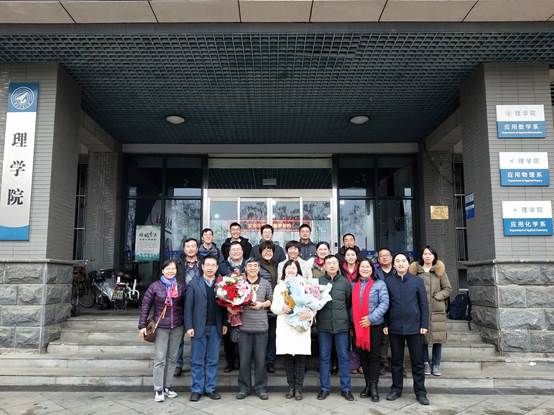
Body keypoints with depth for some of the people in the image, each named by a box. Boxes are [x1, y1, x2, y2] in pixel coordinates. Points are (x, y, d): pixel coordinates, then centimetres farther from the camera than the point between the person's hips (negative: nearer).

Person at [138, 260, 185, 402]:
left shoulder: (181, 285, 0)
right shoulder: (155, 286, -5)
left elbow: (185, 305, 4)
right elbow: (145, 305, -3)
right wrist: (142, 325, -6)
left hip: (177, 327, 3)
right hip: (161, 327, -3)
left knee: (172, 358, 12)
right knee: (160, 359, -1)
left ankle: (167, 387, 24)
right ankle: (158, 390, 9)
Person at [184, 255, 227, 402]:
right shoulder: (193, 284, 0)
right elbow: (188, 307, -3)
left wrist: (224, 324, -2)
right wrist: (189, 327, -9)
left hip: (216, 328, 2)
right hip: (199, 328, -1)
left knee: (213, 360, 9)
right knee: (197, 361, 6)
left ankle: (210, 388, 20)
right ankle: (196, 390, 17)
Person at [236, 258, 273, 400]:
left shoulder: (266, 284, 8)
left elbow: (271, 301, 12)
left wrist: (262, 304, -6)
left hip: (261, 326, 1)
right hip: (244, 326, -1)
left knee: (260, 359, 6)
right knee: (244, 359, 5)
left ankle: (261, 388, 20)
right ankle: (244, 388, 20)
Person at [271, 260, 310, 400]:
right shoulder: (279, 286, 13)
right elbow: (273, 307, 7)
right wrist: (282, 308, -13)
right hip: (285, 325, 2)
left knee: (300, 356, -3)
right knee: (288, 355, 3)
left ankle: (298, 388, 6)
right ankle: (291, 387, 14)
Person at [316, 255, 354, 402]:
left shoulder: (345, 282, 4)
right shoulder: (319, 282, 1)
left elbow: (350, 301, 9)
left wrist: (347, 318, 6)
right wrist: (316, 317, -1)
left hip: (341, 324, 0)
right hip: (324, 325, 0)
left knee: (343, 356, 7)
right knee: (324, 357, 8)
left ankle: (346, 388, 18)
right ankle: (324, 388, 19)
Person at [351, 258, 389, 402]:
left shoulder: (379, 284, -2)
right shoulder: (353, 285, 11)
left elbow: (384, 303, -10)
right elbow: (352, 304, 10)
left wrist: (371, 318, -18)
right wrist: (352, 322, 0)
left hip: (374, 324, -4)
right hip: (358, 325, 4)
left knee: (374, 355, 0)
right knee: (362, 355, 10)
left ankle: (374, 386, 8)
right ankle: (368, 384, 22)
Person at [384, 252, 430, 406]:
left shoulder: (417, 281, 1)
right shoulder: (388, 282, 2)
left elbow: (424, 304, 2)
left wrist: (424, 324, -3)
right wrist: (385, 324, 1)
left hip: (414, 327, -1)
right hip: (395, 327, 1)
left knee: (417, 361, 6)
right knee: (396, 360, 11)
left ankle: (420, 392, 17)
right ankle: (396, 389, 23)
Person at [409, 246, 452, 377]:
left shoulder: (440, 270, 8)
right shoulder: (415, 270, 6)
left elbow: (448, 289, 7)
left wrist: (437, 296, -5)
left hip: (437, 310, 1)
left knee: (438, 337, 1)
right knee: (423, 337, 1)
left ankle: (436, 365, 12)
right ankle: (425, 363, 14)